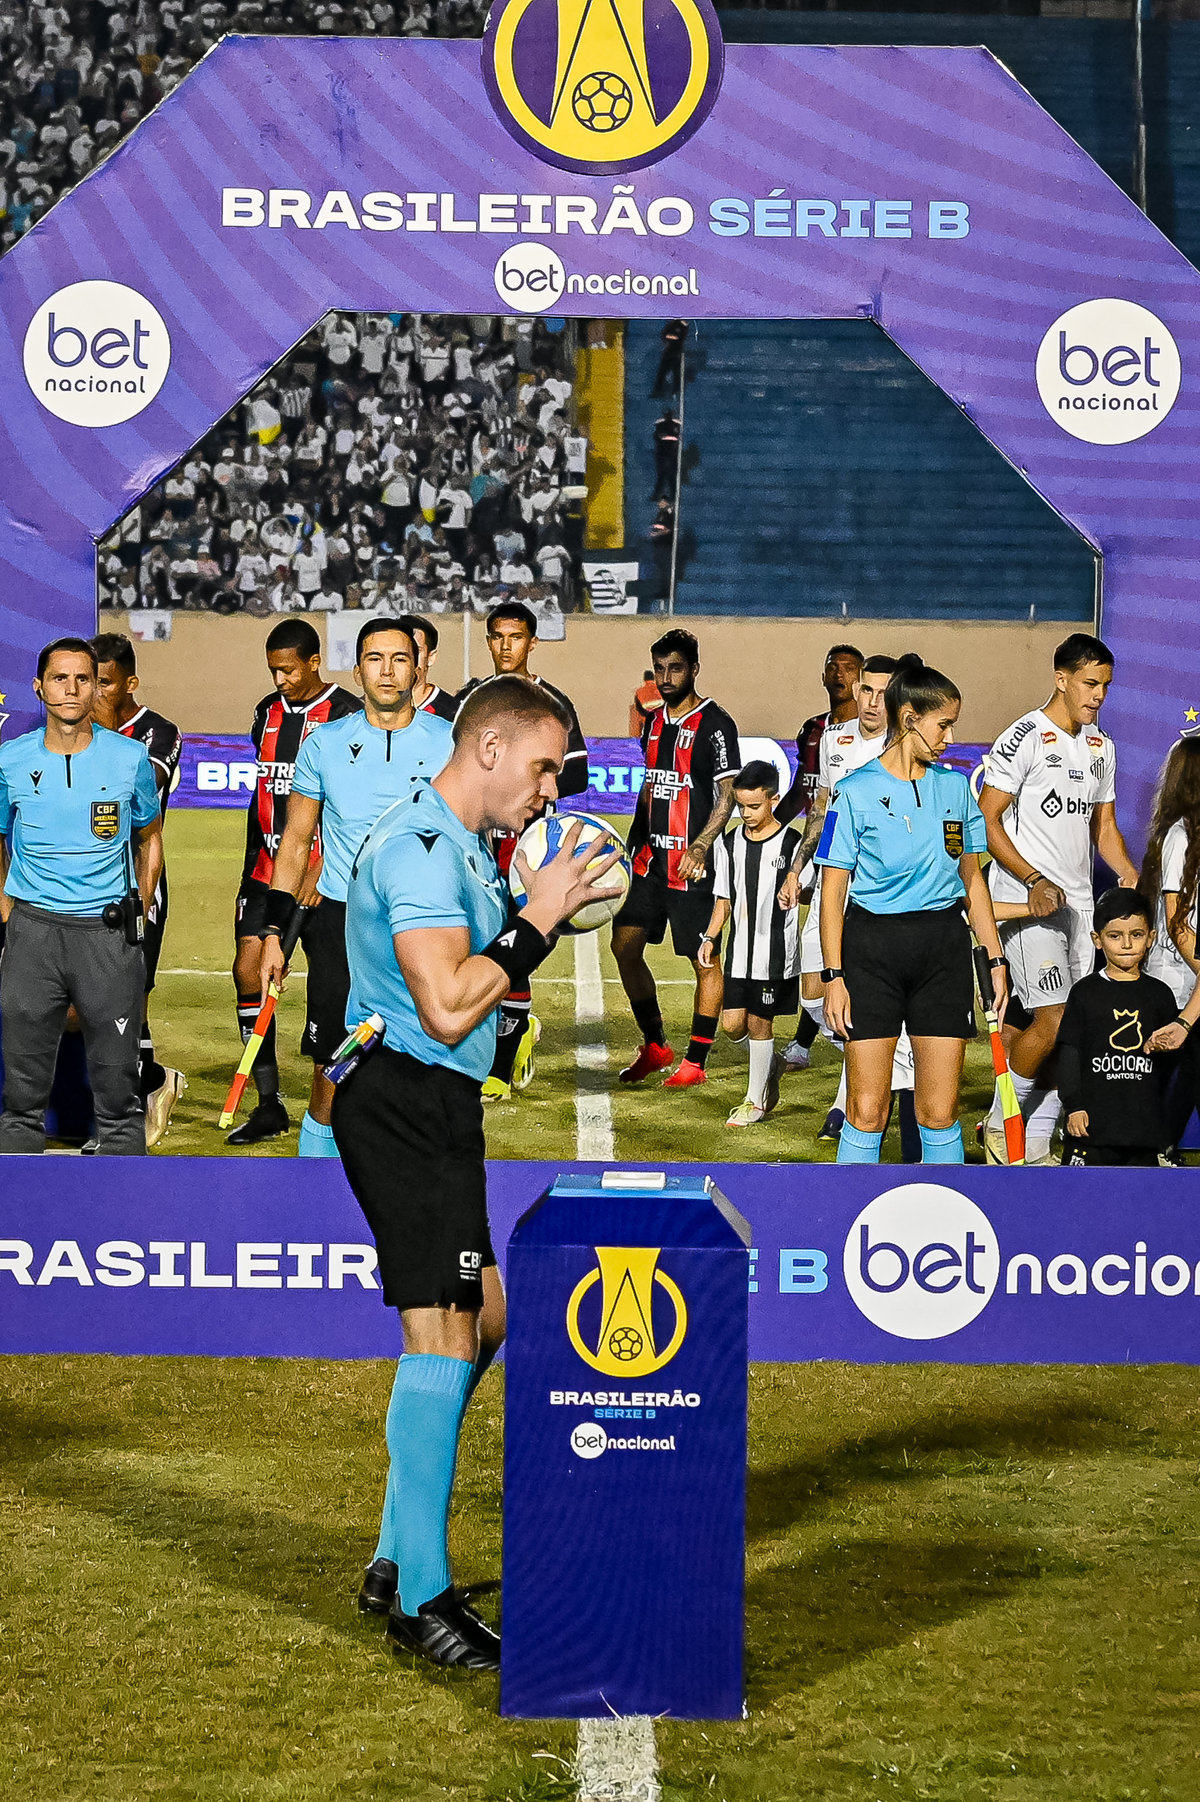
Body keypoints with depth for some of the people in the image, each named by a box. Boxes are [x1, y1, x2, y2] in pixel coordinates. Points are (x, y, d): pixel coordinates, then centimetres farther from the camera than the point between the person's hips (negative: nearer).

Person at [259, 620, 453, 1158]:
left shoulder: (450, 742, 2)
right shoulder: (324, 744, 5)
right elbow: (295, 841, 11)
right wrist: (274, 933, 5)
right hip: (340, 924, 0)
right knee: (331, 1079, 0)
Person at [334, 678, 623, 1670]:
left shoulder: (465, 845, 18)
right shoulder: (419, 847, -17)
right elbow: (448, 1008, -25)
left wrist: (542, 911, 11)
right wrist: (536, 922, -18)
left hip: (437, 1106, 11)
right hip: (404, 1099, -11)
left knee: (484, 1319, 17)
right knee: (444, 1332, -11)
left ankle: (400, 1557, 24)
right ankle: (421, 1597, -6)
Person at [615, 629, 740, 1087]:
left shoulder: (715, 724, -9)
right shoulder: (654, 721, 13)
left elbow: (727, 796, -13)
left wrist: (700, 847, -24)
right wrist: (633, 841, 20)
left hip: (693, 864, -7)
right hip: (651, 859, 7)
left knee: (704, 961, 0)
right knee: (625, 946, 5)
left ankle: (696, 1061, 7)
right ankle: (654, 1045, 17)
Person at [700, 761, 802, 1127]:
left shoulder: (792, 843, -8)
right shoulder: (728, 843, 6)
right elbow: (724, 898, 13)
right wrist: (710, 937, 4)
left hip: (777, 952, -5)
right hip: (739, 952, 5)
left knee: (759, 1022, 0)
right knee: (732, 1024, 1)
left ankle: (756, 1101, 14)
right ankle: (771, 1063, 30)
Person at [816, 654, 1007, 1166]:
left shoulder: (956, 786, 9)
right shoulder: (856, 792, -3)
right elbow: (833, 892, -2)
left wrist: (994, 957, 12)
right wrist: (834, 975, -8)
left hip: (944, 950, 3)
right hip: (872, 948, -3)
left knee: (940, 1110, 1)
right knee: (867, 1111, -4)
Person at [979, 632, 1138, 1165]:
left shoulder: (1101, 746, 14)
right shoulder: (1025, 738, -9)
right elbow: (986, 822, -11)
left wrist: (1129, 874, 2)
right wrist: (1036, 880, -19)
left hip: (1077, 902, 7)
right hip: (1026, 901, -7)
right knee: (1051, 1021, -14)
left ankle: (1036, 1144, 12)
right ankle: (999, 1123, 5)